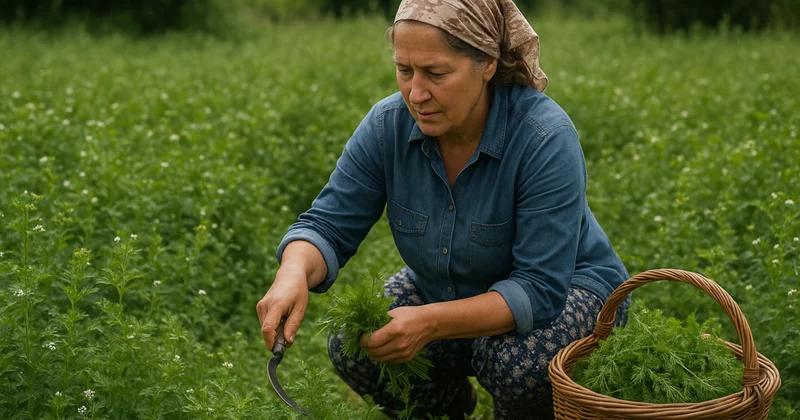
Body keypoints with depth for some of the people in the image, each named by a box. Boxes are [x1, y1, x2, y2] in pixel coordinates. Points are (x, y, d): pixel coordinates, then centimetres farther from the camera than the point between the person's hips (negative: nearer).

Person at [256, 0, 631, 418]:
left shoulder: (545, 137, -31)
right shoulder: (387, 125, -17)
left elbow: (541, 288, -32)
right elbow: (329, 225, -15)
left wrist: (431, 322, -44)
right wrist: (294, 275, -38)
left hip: (565, 290, -4)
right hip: (447, 290, 5)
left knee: (514, 359, -35)